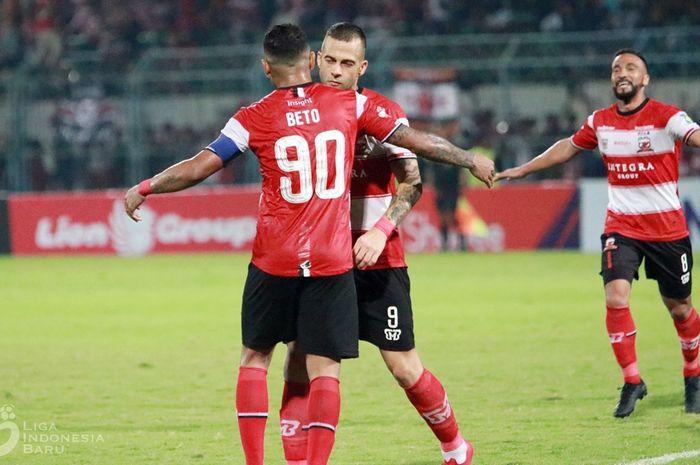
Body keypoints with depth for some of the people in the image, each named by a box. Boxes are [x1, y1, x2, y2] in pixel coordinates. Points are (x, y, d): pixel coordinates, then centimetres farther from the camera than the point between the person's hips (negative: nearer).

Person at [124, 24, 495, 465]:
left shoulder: (254, 118, -3)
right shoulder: (350, 104, 1)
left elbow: (198, 167, -6)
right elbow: (416, 140, 6)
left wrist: (142, 189, 8)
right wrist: (471, 160, 20)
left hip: (274, 262, 0)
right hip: (333, 261, 0)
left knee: (255, 358, 14)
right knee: (325, 368, 1)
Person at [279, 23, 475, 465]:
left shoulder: (384, 112, -7)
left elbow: (412, 183, -8)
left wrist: (381, 231, -22)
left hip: (376, 263, -3)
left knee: (404, 367, 0)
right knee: (300, 361, -8)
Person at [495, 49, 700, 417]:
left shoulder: (666, 117, -10)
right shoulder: (600, 122, 5)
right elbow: (568, 148, 23)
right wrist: (523, 169, 29)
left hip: (668, 229, -3)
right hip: (621, 227, 3)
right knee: (615, 298, -17)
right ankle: (632, 381, -3)